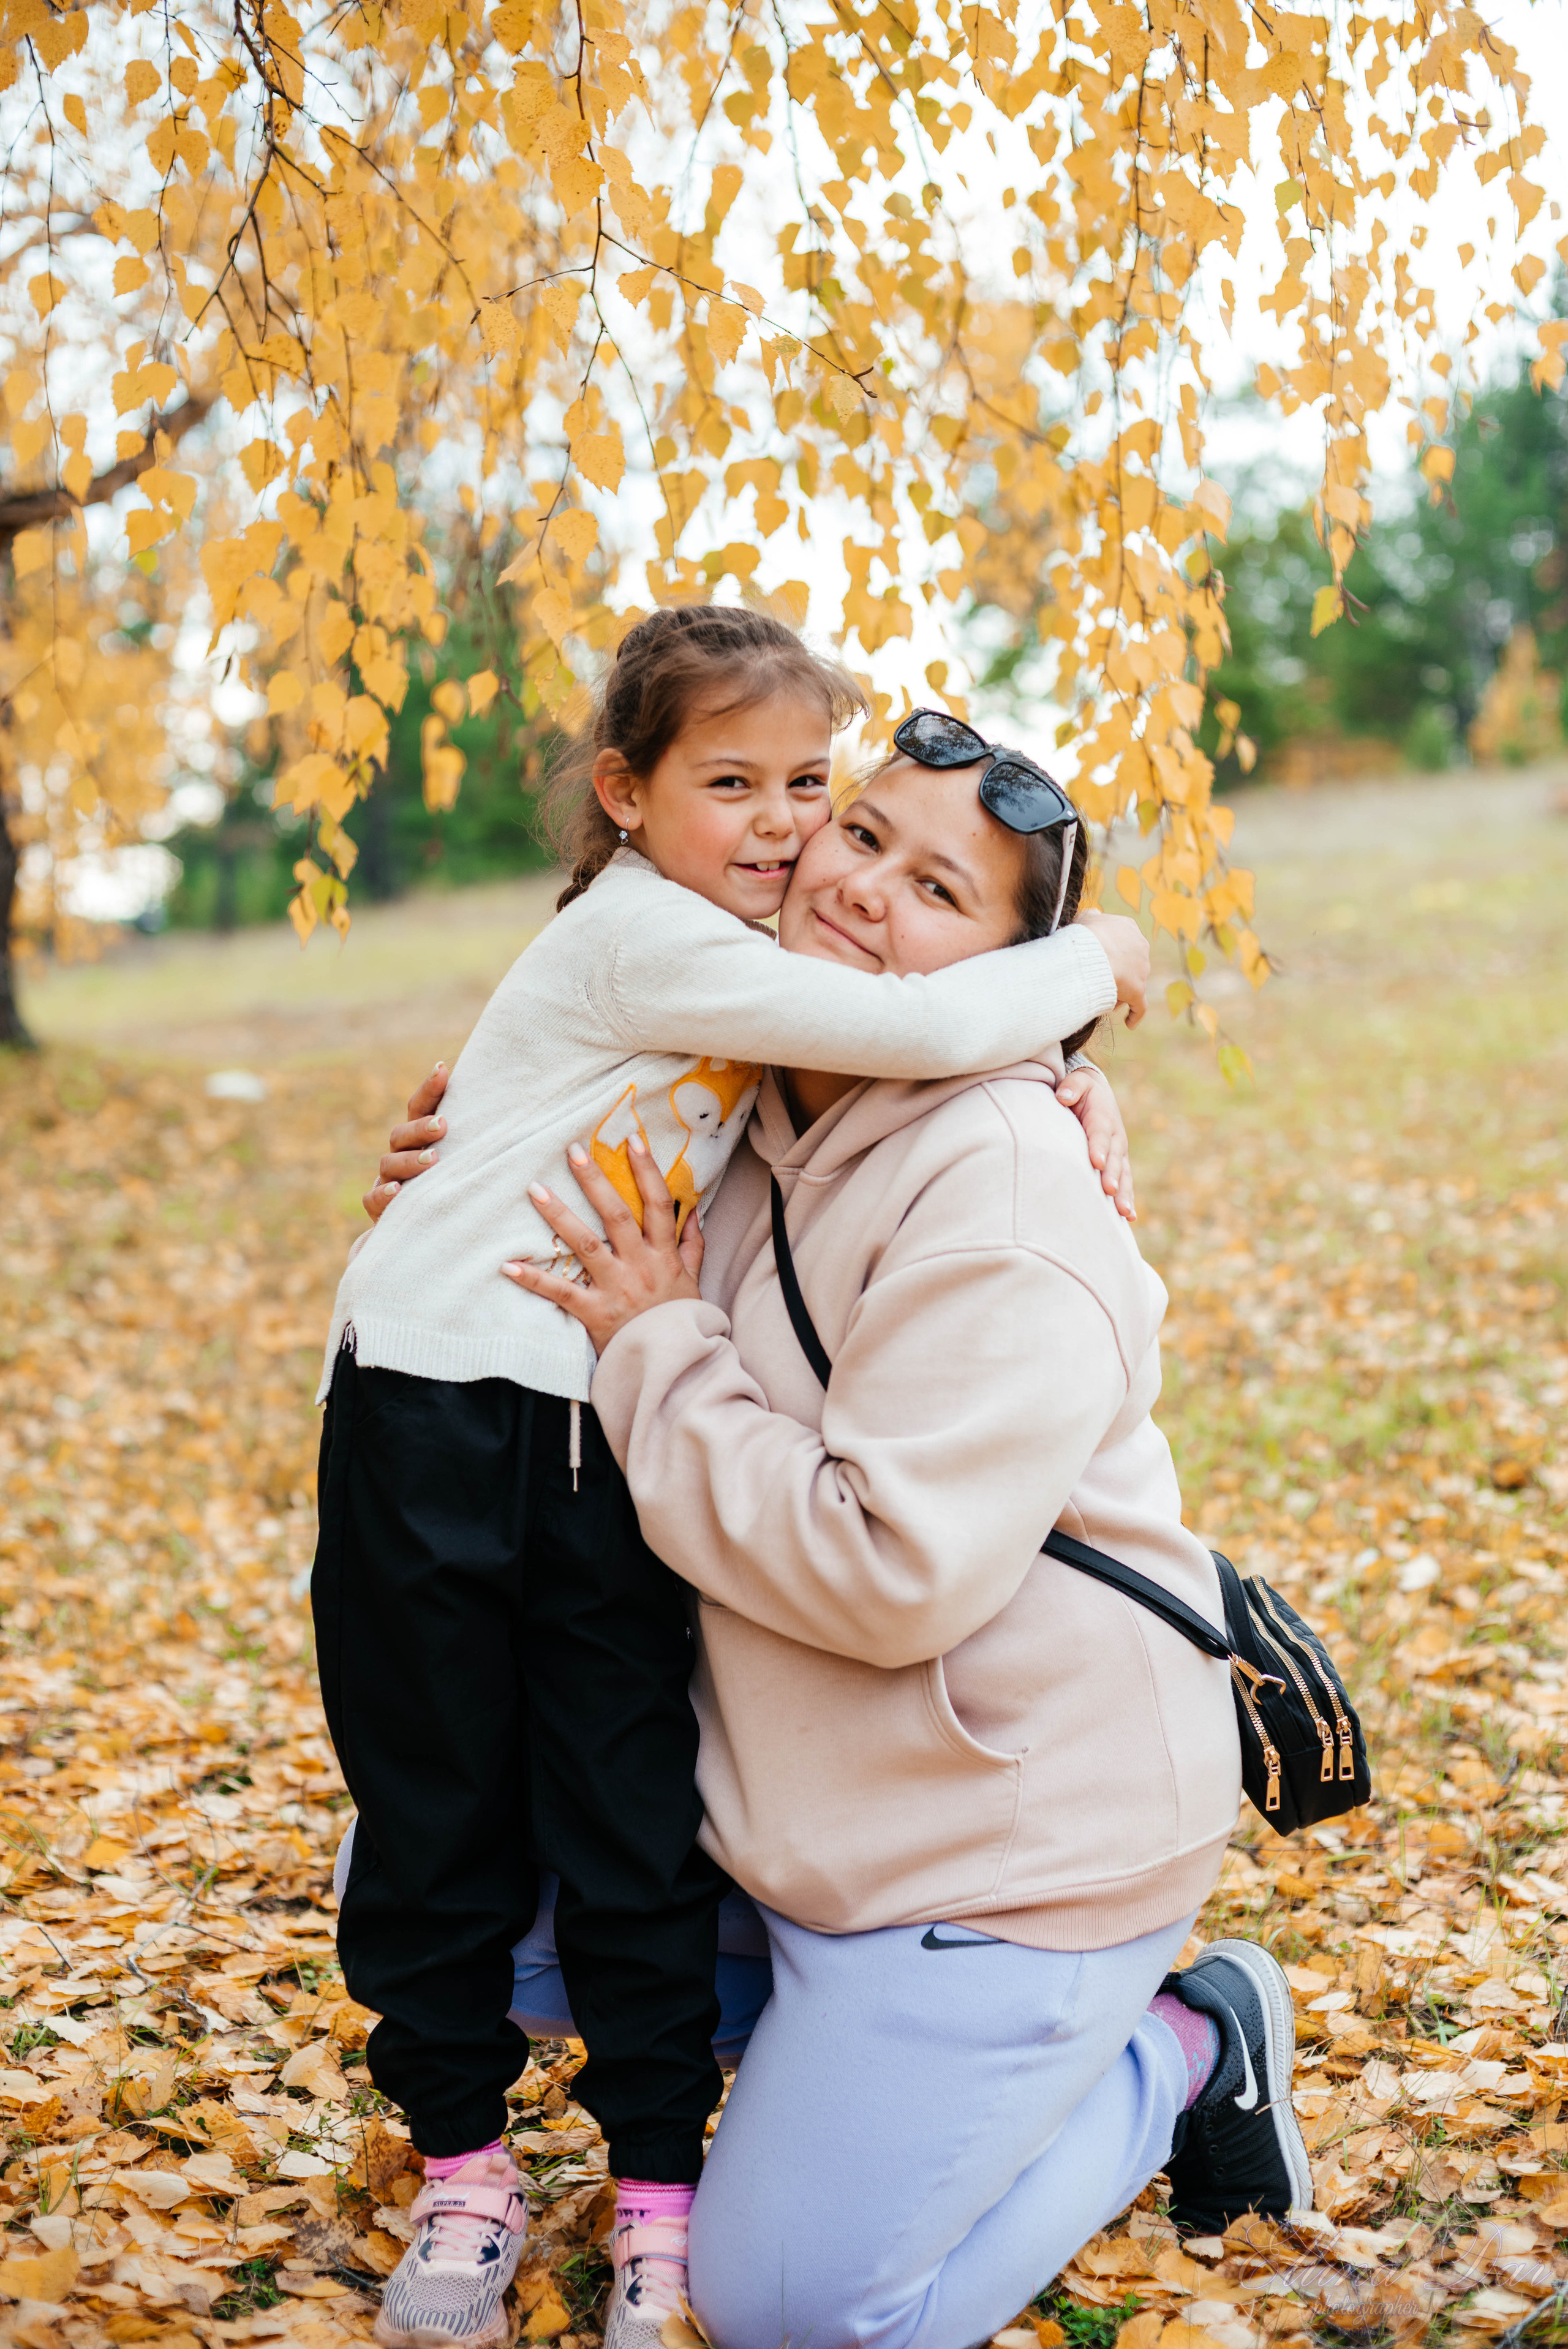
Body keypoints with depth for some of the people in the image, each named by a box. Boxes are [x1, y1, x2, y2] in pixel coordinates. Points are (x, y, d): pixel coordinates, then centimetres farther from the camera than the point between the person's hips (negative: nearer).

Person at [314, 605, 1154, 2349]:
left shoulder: (745, 959, 8)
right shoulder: (645, 935, -18)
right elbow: (920, 1031, -26)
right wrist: (1090, 962, -10)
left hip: (608, 1435, 6)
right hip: (434, 1415, -6)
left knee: (638, 1830, 5)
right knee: (438, 1816, 7)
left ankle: (658, 2195, 19)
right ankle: (462, 2175, 24)